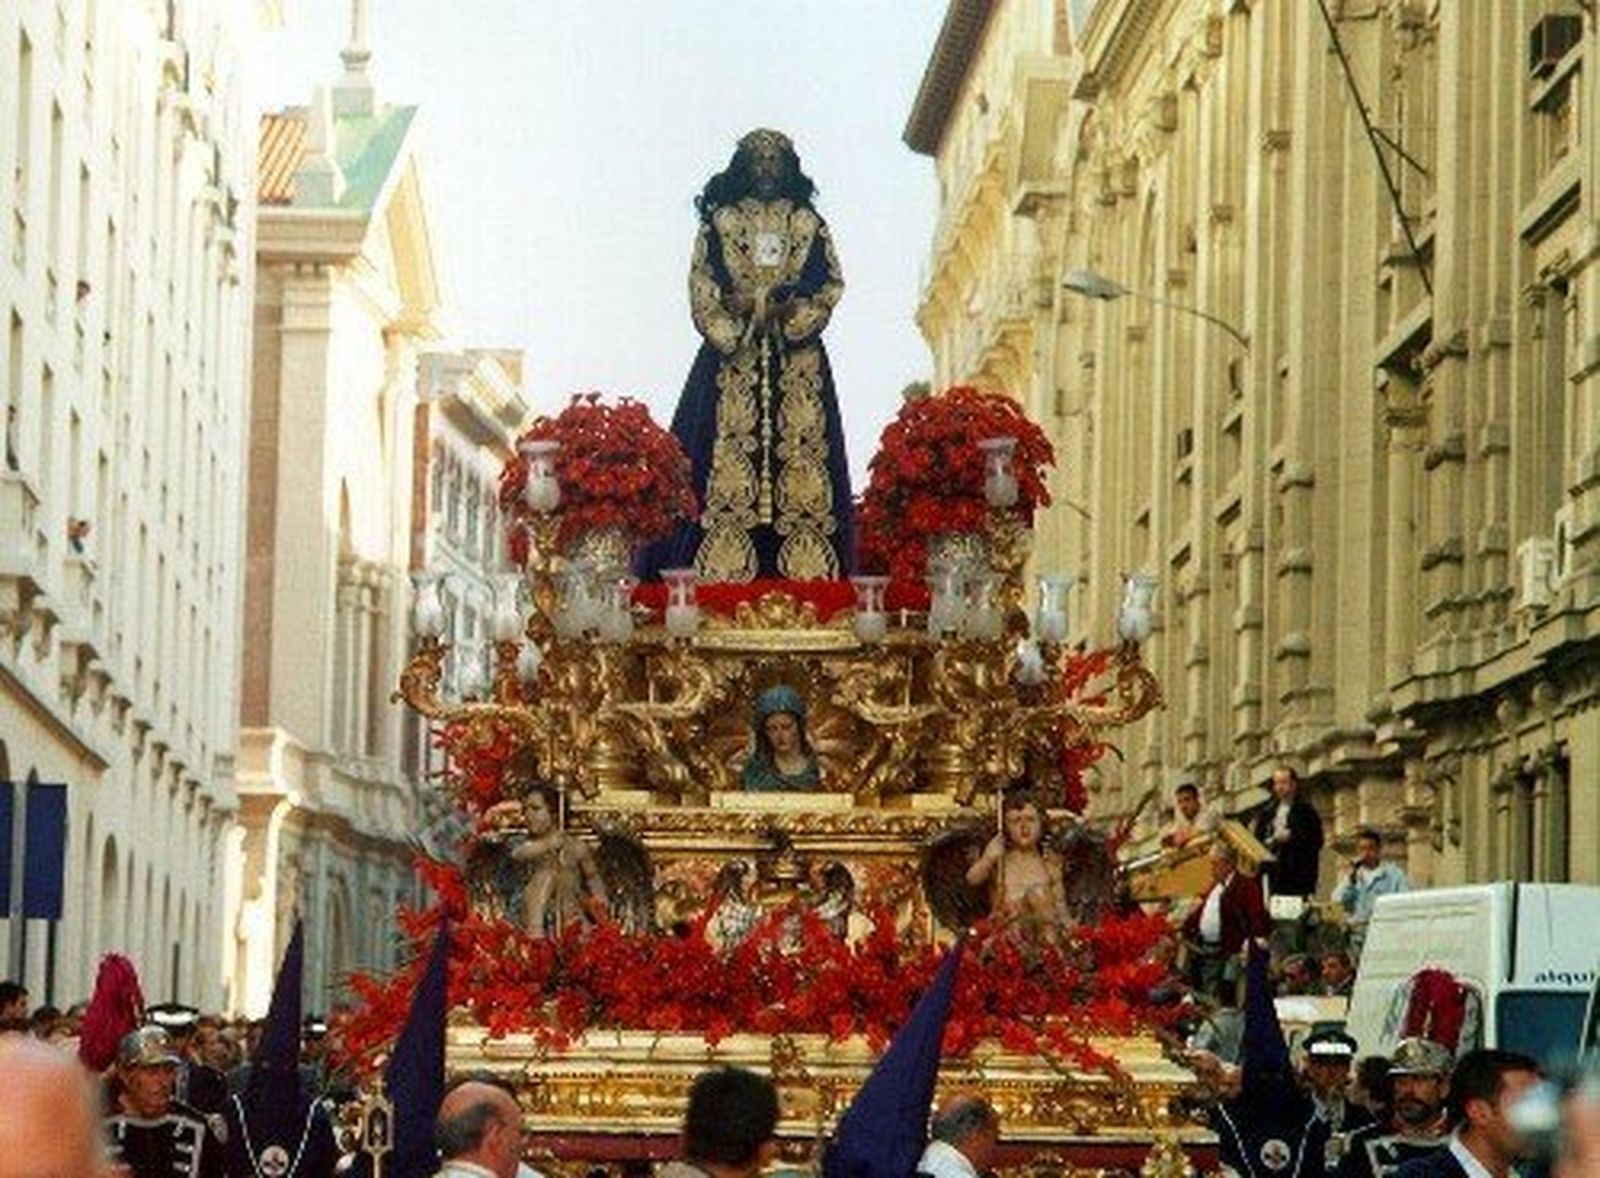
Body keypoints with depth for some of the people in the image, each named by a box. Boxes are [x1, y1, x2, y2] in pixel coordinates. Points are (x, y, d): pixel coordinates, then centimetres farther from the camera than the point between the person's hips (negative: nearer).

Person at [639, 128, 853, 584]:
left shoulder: (809, 225, 12)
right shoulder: (720, 223, 9)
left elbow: (829, 289, 4)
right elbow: (702, 293, 2)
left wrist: (789, 315, -12)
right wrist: (742, 316, -13)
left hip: (797, 364, 1)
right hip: (732, 359, -1)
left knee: (800, 451, -7)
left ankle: (807, 579, -11)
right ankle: (722, 578, -15)